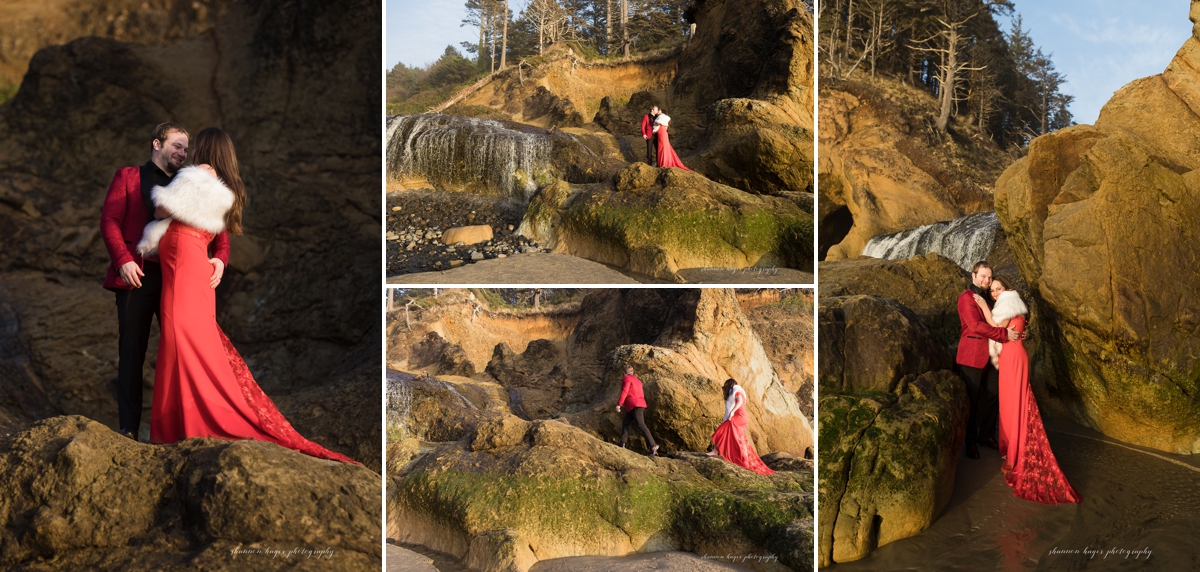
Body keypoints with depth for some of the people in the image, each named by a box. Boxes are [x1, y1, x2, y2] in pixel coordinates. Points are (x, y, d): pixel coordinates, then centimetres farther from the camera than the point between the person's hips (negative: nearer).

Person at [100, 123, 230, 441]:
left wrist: (219, 258, -9)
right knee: (132, 352, 2)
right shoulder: (128, 177, 10)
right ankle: (128, 428, 7)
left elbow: (217, 229, 11)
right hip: (137, 276, -2)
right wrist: (123, 260, -15)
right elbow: (110, 221, -1)